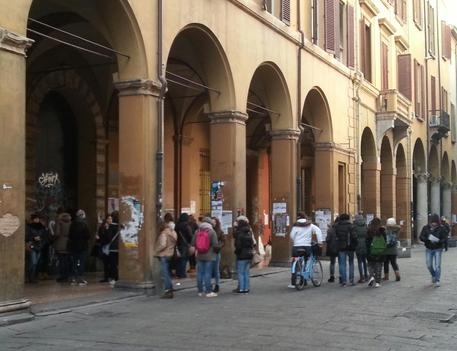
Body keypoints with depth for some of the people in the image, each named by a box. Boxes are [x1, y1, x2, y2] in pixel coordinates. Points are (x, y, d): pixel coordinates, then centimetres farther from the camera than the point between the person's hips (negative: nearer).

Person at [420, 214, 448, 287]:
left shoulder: (441, 228, -9)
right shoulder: (426, 228, -3)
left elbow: (445, 239, -11)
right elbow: (421, 237, -5)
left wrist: (438, 240, -31)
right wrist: (428, 238, -25)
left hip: (438, 249, -3)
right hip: (429, 249, 3)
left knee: (437, 265, -7)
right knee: (429, 265, 8)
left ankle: (437, 280, 2)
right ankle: (434, 276, 35)